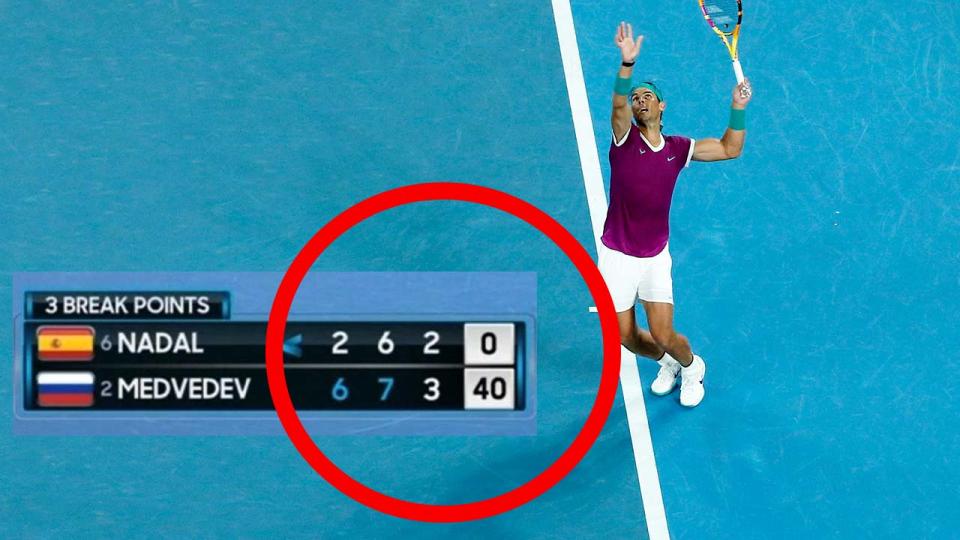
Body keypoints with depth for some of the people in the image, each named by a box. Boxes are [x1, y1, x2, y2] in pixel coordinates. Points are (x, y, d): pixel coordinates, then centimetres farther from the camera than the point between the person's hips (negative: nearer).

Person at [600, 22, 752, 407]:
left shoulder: (678, 148, 4)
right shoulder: (625, 137, -6)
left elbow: (729, 149, 12)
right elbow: (618, 104, -27)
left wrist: (738, 108, -2)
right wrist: (628, 62, -44)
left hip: (656, 258, 1)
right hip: (617, 256, -1)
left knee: (663, 336, -6)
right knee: (627, 338, 5)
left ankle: (691, 368, 29)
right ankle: (667, 363, 39)